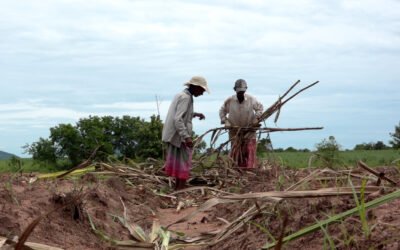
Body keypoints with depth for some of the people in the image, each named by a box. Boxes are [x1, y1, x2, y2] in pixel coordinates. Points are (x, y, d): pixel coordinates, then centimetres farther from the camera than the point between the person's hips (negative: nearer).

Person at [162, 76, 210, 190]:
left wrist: (195, 114, 22)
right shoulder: (185, 97, -18)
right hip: (179, 137, -10)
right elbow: (178, 119, -26)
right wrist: (187, 137, -29)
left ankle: (178, 189, 27)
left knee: (179, 162, 18)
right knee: (184, 163, -3)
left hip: (174, 135, 10)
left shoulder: (181, 95, 13)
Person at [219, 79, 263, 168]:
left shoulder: (251, 99, -9)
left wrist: (257, 118, -6)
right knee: (236, 153, 5)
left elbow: (260, 107, 7)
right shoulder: (229, 101, -8)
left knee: (250, 152, -9)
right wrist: (225, 121, -5)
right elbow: (222, 111, 7)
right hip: (235, 131, 1)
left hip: (249, 131, -1)